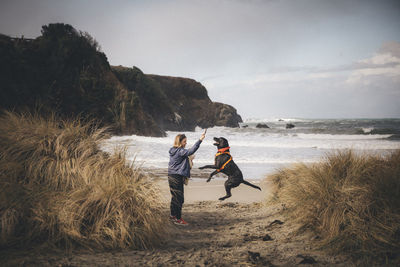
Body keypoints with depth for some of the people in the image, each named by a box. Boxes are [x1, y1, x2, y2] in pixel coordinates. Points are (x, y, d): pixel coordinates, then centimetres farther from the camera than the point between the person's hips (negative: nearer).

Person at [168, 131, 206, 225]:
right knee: (179, 199, -3)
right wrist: (200, 140, -33)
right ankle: (178, 219, 2)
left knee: (175, 197, 19)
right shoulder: (180, 151, -17)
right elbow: (191, 151, -32)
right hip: (177, 177, -10)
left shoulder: (173, 151, 12)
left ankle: (173, 216, 29)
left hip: (172, 176, 10)